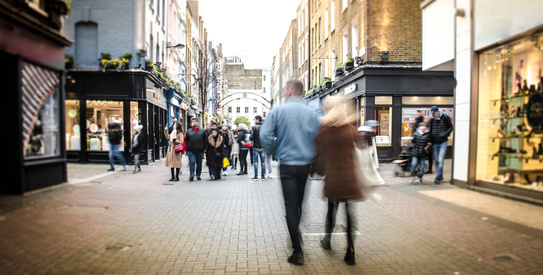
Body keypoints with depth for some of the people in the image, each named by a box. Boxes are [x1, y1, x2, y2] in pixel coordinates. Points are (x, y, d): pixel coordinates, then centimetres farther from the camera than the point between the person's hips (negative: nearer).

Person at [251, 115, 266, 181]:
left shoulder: (254, 127, -9)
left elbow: (251, 137, -14)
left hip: (256, 147, -2)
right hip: (263, 147, 2)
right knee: (263, 162, 8)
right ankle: (263, 176, 10)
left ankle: (256, 176, 5)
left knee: (256, 162, 4)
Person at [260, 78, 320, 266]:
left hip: (287, 165, -3)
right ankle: (295, 238, 37)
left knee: (290, 206, 1)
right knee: (299, 204, 19)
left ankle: (298, 251, 1)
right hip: (306, 164, 4)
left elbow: (265, 136, -12)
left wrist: (273, 153, 5)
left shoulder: (277, 111, -6)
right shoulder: (311, 113, 1)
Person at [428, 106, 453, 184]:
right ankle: (440, 176, 25)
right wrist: (430, 141, 4)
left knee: (440, 160, -10)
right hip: (435, 143, 4)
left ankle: (437, 178, -5)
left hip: (443, 142, -4)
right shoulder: (432, 120, 4)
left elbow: (451, 127, 2)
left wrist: (445, 134, -14)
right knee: (436, 160, 9)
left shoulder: (445, 118, -5)